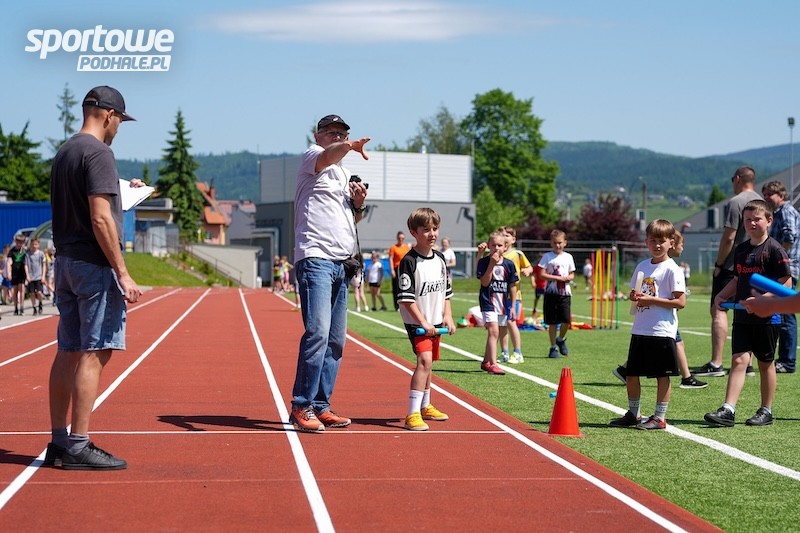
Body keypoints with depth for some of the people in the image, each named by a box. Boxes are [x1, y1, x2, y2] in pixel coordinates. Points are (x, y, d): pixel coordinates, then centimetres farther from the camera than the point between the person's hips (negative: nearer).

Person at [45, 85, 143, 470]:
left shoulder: (63, 153, 16)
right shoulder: (98, 152, -12)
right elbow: (100, 219, -19)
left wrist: (121, 190, 30)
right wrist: (123, 274, -18)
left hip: (65, 263, 9)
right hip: (95, 265, -9)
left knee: (68, 352, 11)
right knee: (94, 353, -7)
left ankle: (58, 442, 15)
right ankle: (78, 446, -7)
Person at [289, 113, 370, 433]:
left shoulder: (344, 174, 24)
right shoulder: (312, 157, 1)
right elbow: (327, 155, -25)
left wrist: (358, 204, 9)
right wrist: (350, 147, -46)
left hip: (341, 264, 9)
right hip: (316, 259, -9)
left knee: (336, 340, 8)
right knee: (318, 332, -19)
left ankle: (320, 407, 14)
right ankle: (301, 407, -14)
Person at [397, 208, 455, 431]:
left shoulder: (440, 258, 7)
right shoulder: (409, 261, -15)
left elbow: (446, 291, 16)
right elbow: (406, 298, -17)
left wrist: (448, 316, 6)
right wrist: (423, 322, -20)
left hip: (435, 322, 7)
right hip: (417, 322, -7)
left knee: (427, 363, 19)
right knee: (424, 360, -22)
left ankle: (425, 407, 36)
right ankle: (412, 414, -25)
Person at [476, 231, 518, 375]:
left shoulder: (508, 264, 4)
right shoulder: (484, 262, -5)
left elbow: (512, 286, 9)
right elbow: (484, 282, -14)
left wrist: (512, 306, 8)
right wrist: (491, 264, -20)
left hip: (503, 304, 4)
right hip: (488, 302, -4)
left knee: (493, 334, 14)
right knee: (493, 331, -17)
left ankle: (486, 362, 28)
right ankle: (493, 364, -21)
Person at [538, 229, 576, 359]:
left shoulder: (568, 257, 9)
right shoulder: (547, 257, 1)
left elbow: (572, 275, 13)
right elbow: (542, 274, -6)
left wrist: (568, 278, -10)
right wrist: (557, 278, -13)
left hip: (565, 292, 2)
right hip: (551, 293, -2)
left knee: (567, 320, -9)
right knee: (552, 322, 0)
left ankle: (561, 339, 20)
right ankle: (553, 347, 12)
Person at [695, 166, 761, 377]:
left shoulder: (736, 202, -11)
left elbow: (729, 237, -16)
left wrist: (718, 263, -8)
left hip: (732, 265, -8)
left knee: (719, 310, -8)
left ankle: (716, 364, -15)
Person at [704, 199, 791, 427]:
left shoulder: (774, 249, -8)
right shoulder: (740, 250, 11)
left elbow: (785, 284, -12)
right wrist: (722, 296, 6)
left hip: (767, 317, -5)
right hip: (742, 317, 5)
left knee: (765, 364, 6)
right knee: (738, 360, -5)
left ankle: (766, 411, 18)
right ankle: (728, 410, -12)